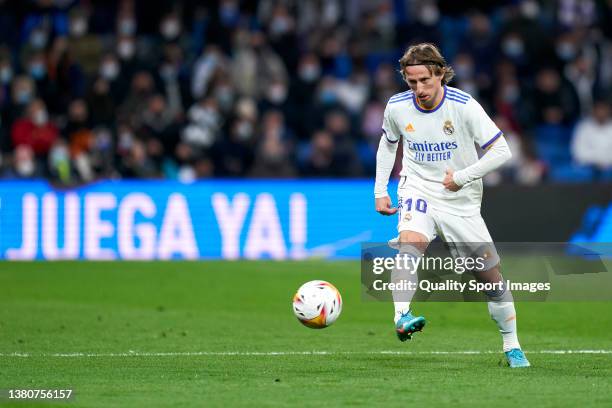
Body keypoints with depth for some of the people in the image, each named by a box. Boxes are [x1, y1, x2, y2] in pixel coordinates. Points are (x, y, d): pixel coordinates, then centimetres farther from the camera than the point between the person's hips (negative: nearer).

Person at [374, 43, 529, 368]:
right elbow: (388, 143, 15)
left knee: (491, 276, 3)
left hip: (462, 201, 0)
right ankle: (402, 318, -49)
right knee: (410, 243, -33)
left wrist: (463, 176, -19)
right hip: (418, 190, 0)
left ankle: (512, 347, 21)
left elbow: (501, 151, -13)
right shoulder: (397, 107, -7)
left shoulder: (464, 106, -17)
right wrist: (380, 189, 9)